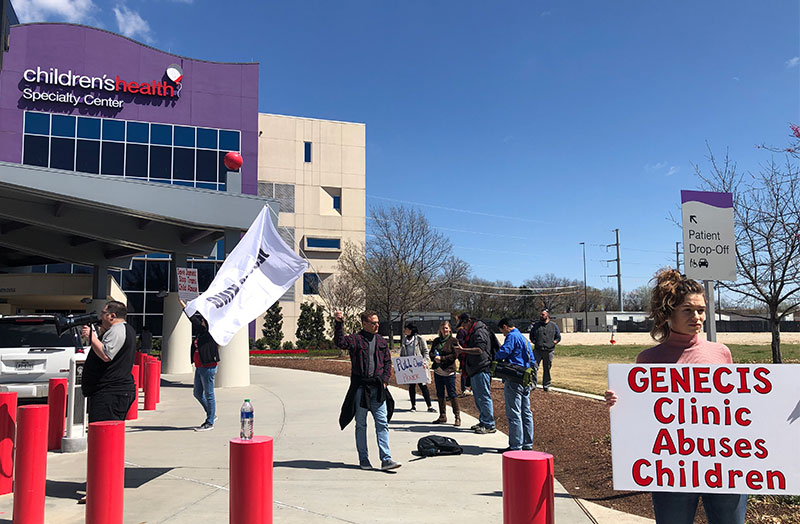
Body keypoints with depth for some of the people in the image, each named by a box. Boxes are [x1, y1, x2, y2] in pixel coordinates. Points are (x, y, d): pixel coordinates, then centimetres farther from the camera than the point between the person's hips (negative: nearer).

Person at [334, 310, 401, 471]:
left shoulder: (381, 341, 13)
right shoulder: (355, 339, -2)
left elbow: (388, 362, 16)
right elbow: (340, 343, -21)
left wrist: (384, 380, 4)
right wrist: (338, 324, -30)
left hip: (378, 388, 3)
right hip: (360, 387, -3)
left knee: (382, 423, -2)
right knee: (361, 424, 7)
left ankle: (386, 459, -1)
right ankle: (363, 459, 19)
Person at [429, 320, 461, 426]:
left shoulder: (453, 341, -5)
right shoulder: (436, 341, 12)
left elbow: (455, 355, -13)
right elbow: (431, 352, 12)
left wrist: (442, 358, -18)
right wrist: (434, 357, -10)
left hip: (449, 371, -6)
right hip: (437, 371, 6)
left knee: (452, 394, -3)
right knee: (440, 394, 12)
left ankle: (457, 417, 5)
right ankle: (442, 416, 22)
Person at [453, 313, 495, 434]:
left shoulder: (480, 332, -13)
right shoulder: (472, 332, 19)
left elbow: (479, 350, -25)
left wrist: (463, 349, -25)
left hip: (482, 370, -11)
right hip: (475, 370, 11)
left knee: (484, 397, -7)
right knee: (478, 397, 15)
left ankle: (489, 425, -2)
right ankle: (483, 422, 24)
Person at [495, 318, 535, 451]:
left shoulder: (512, 336, -11)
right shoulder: (523, 337, 19)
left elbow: (503, 352, -24)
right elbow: (531, 360, 22)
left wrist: (496, 358, -4)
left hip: (514, 380, -10)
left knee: (514, 414, -4)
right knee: (526, 413, 13)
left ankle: (515, 446, -1)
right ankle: (528, 444, 20)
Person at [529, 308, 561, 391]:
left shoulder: (553, 325, 7)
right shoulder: (536, 325, 9)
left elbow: (558, 337, 13)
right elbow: (531, 335, 20)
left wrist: (554, 342, -3)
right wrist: (534, 341, 3)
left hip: (549, 351, 0)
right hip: (537, 350, 0)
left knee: (547, 369, 8)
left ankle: (546, 386, 19)